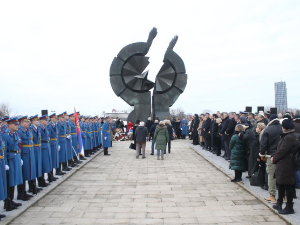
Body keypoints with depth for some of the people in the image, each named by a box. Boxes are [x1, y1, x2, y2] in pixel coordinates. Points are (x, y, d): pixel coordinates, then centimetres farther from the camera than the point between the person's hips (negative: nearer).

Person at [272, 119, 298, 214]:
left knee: (287, 186, -2)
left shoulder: (289, 137, -21)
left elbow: (282, 151, -20)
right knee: (280, 184, 18)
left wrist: (274, 159, -6)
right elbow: (280, 149, 15)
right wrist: (274, 156, 5)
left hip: (286, 166, -11)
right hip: (283, 165, 11)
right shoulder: (293, 136, 14)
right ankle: (279, 204, 30)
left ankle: (289, 207, 8)